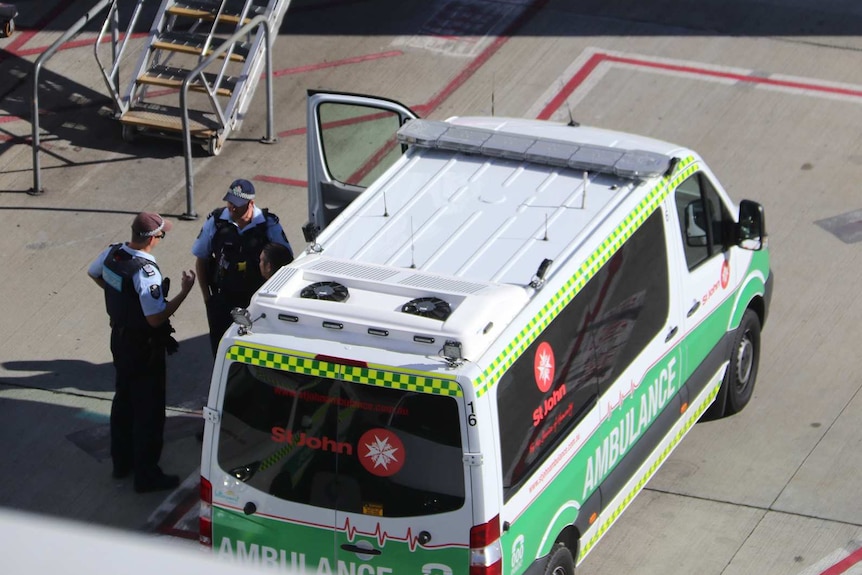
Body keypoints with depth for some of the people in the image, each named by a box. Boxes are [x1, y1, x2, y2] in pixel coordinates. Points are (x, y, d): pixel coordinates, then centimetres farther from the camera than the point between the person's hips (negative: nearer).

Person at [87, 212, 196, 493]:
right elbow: (156, 318, -32)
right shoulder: (145, 272, -32)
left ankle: (121, 462, 37)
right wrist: (184, 292, -26)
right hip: (144, 348, -9)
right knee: (149, 410, 4)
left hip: (119, 338, 9)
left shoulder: (111, 253, -6)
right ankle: (146, 475, 12)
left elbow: (93, 273, 16)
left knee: (123, 400, 23)